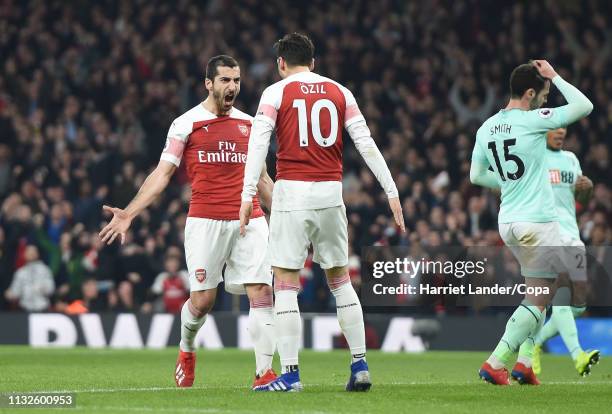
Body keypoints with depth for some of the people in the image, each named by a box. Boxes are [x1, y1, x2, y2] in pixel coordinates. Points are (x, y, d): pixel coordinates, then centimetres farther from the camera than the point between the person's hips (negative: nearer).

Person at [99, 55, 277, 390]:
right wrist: (128, 213, -8)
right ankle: (186, 350, 28)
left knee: (262, 293, -9)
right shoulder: (186, 124, 3)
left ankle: (264, 372, -8)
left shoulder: (249, 123, 14)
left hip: (249, 220, 3)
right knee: (202, 299, -3)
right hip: (205, 221, -3)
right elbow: (162, 174, 1)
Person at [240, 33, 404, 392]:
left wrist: (248, 196, -12)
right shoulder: (340, 92, 10)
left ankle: (290, 373, -4)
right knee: (340, 279, 13)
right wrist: (392, 191, 7)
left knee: (285, 283, 0)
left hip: (292, 192, -3)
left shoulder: (276, 93, 1)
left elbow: (258, 144, -10)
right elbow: (367, 144, 6)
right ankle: (360, 365, 9)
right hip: (331, 192, 4)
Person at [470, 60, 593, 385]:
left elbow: (476, 176, 16)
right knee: (538, 299, -3)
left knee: (538, 291, 19)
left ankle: (524, 362, 12)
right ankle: (495, 363, -10)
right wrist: (555, 77, -3)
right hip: (537, 221, -8)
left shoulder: (487, 127, 7)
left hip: (508, 222, 8)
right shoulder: (532, 120, -14)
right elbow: (584, 106, -11)